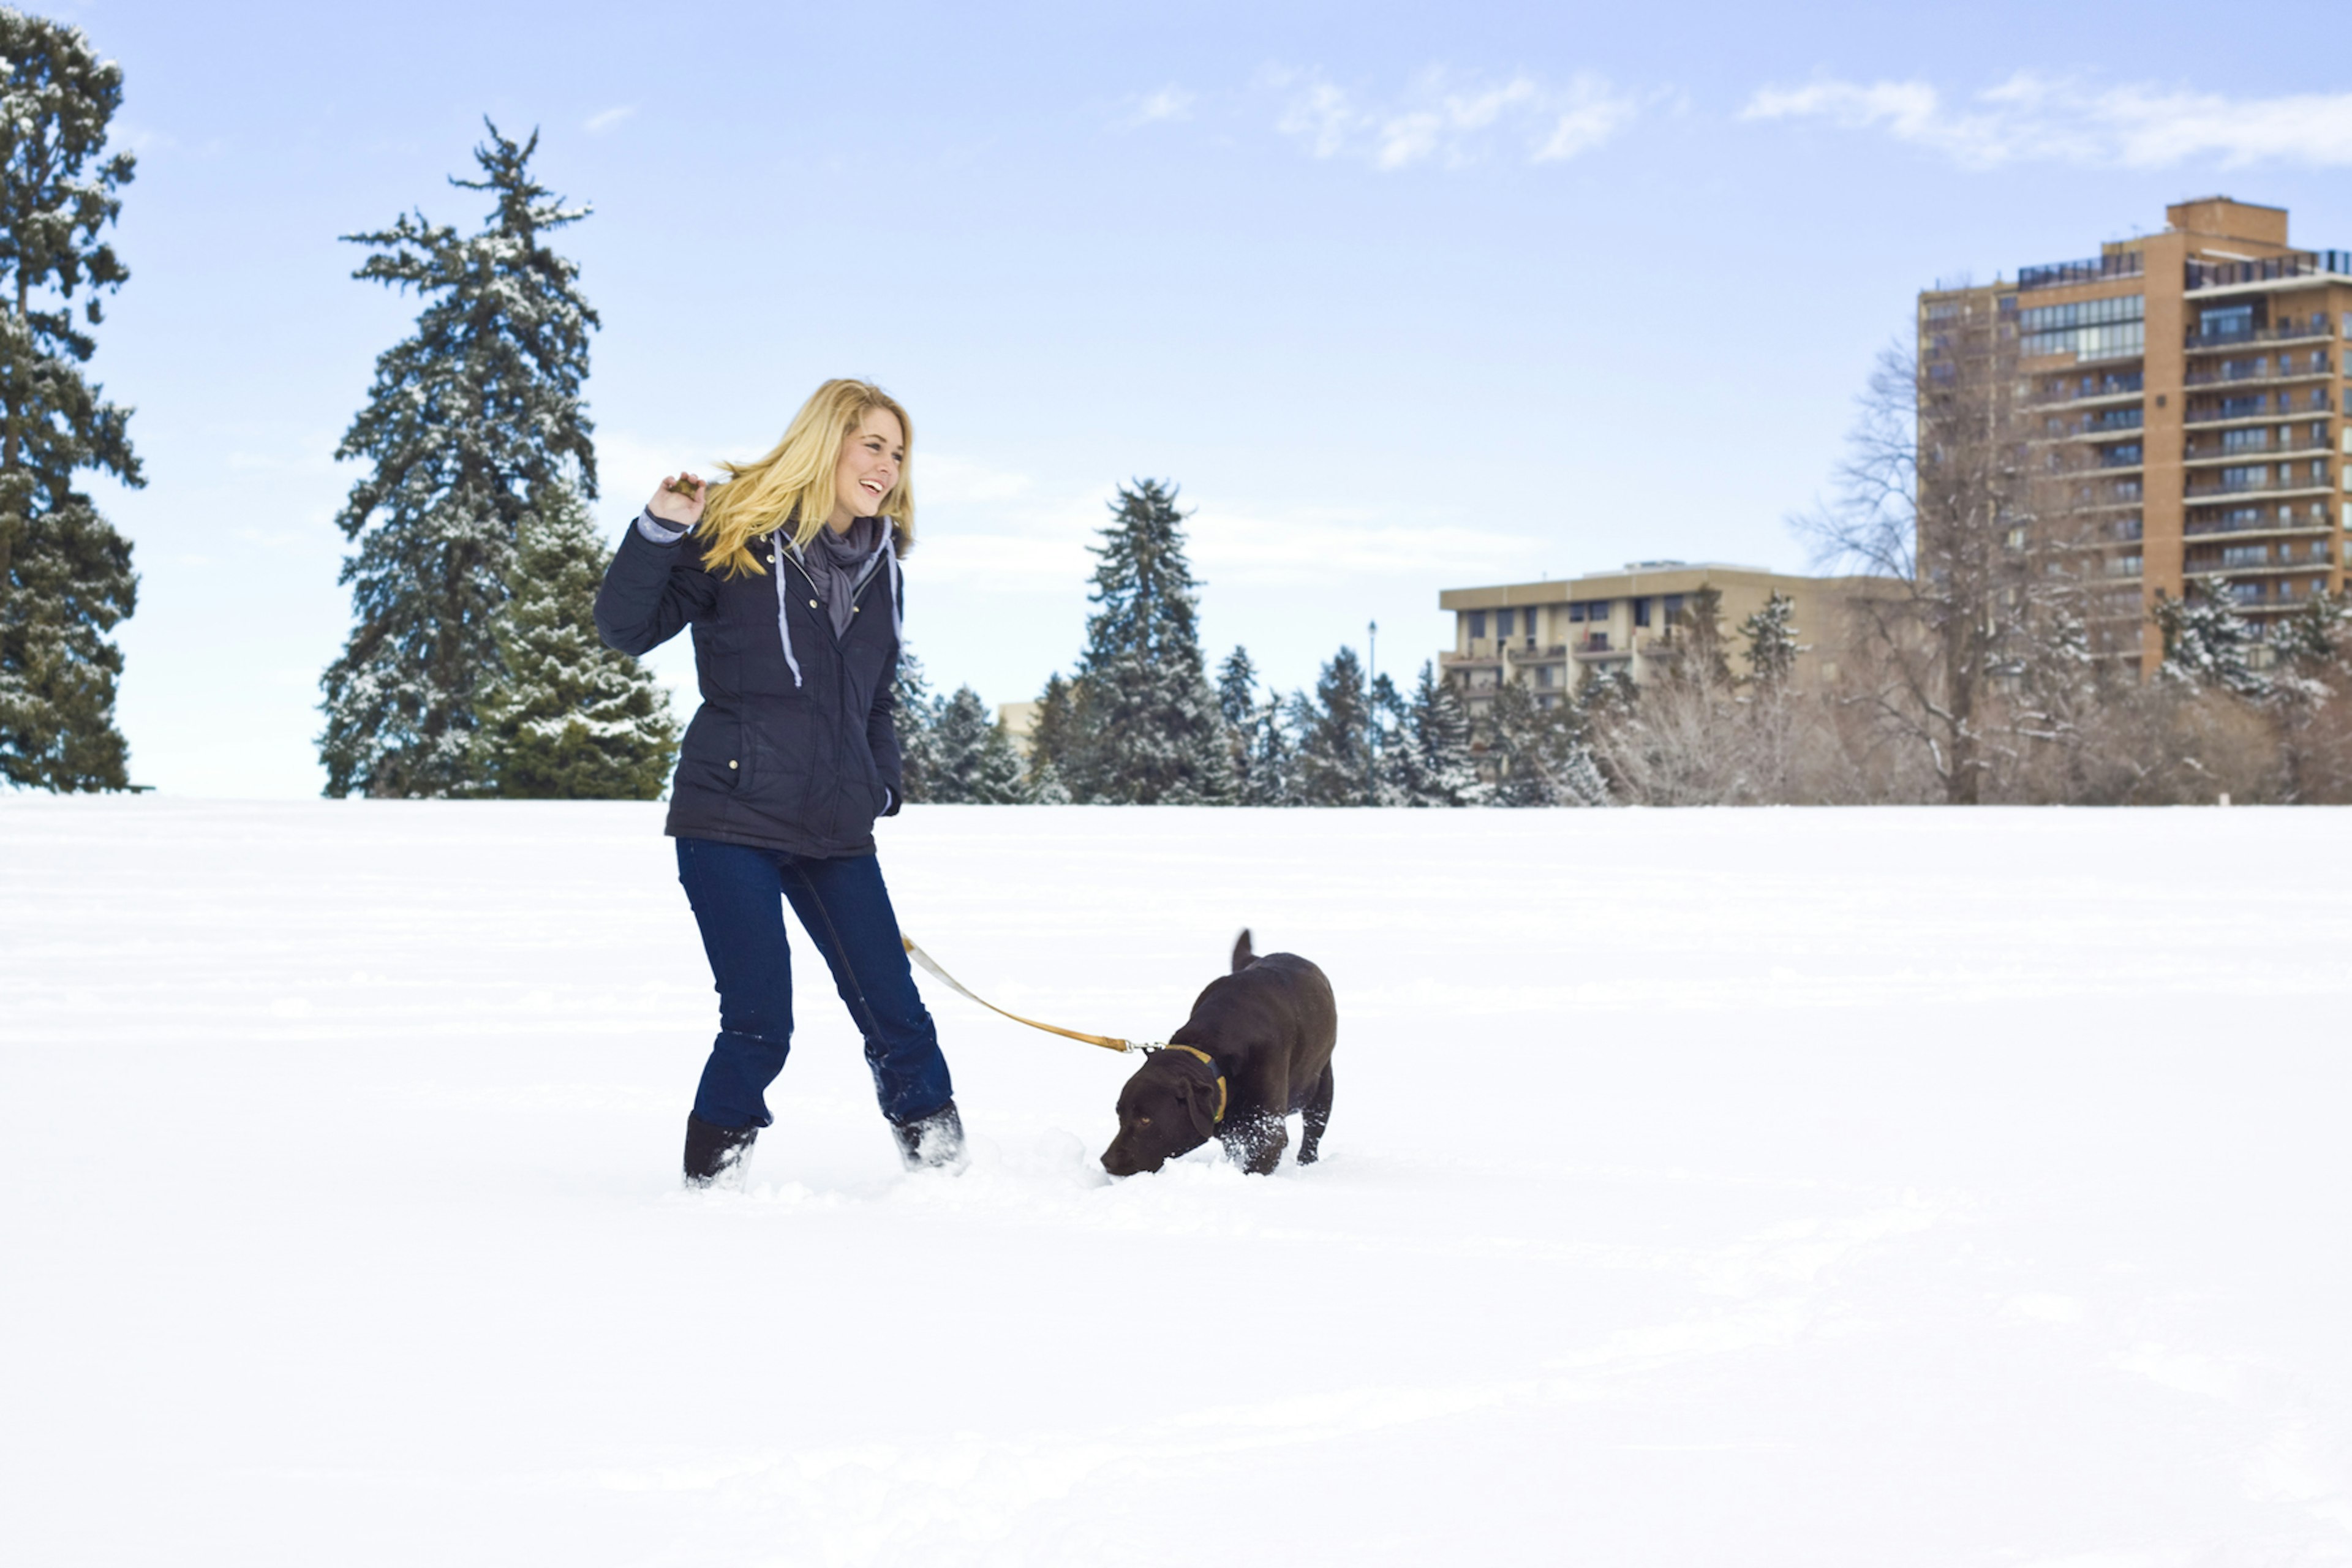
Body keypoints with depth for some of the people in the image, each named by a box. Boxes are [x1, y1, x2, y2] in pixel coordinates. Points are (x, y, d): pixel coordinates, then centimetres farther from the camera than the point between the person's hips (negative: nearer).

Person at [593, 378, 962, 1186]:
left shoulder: (880, 563, 13)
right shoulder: (736, 531, -5)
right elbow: (627, 626, -10)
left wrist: (882, 788, 13)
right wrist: (659, 532, -23)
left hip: (835, 830, 5)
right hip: (730, 817, -5)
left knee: (896, 1013, 3)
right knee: (759, 1025, -8)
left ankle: (943, 1169, 16)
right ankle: (712, 1180, 9)